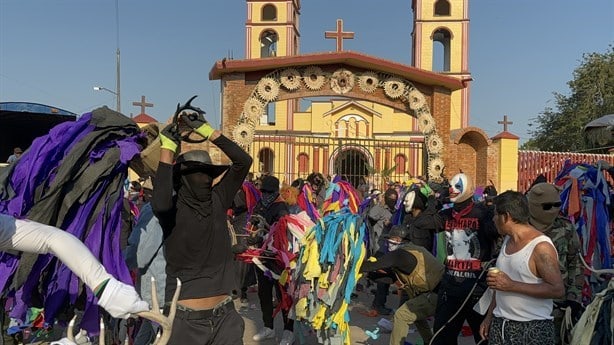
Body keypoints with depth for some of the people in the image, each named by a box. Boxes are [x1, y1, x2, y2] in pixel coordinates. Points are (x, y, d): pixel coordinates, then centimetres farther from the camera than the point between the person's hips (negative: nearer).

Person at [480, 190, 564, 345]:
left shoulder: (541, 246, -16)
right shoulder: (507, 240, 8)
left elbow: (558, 290, -21)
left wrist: (511, 285, -23)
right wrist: (489, 317, 14)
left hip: (532, 328, -6)